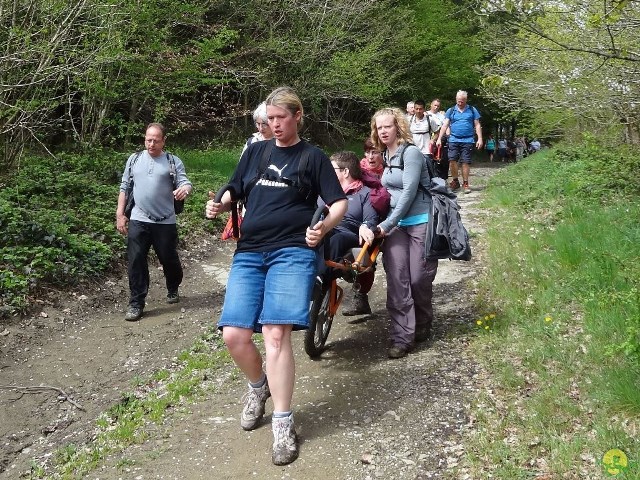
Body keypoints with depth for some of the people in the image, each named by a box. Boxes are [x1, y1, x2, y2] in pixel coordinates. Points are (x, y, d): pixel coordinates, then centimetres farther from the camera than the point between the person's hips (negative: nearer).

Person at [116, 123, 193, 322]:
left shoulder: (173, 162, 2)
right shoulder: (134, 159, 10)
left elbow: (185, 182, -7)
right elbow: (124, 188, 13)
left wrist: (185, 189, -33)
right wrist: (120, 215, 7)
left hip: (165, 222, -1)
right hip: (138, 221, 1)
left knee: (170, 260, 11)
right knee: (135, 262, -2)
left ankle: (173, 290, 39)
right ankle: (136, 304, 6)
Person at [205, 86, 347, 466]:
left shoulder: (313, 157, 7)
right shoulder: (255, 151, 16)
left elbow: (340, 203, 6)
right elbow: (234, 192, 22)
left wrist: (323, 228, -12)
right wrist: (219, 206, 0)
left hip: (292, 252, -4)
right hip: (249, 253, 4)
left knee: (276, 334, -17)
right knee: (234, 335, -6)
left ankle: (283, 425, -4)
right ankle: (259, 387, 26)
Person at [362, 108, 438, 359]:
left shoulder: (410, 152, -10)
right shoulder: (385, 155, 12)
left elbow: (409, 192, -16)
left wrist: (387, 224, -16)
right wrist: (384, 224, 12)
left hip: (420, 222, -6)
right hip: (394, 223, 6)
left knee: (419, 279, -1)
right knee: (397, 280, -6)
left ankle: (423, 326, 24)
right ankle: (402, 337, -3)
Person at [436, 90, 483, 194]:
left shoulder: (472, 110, 9)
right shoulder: (451, 111, 10)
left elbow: (477, 125, 8)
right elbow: (445, 125, 5)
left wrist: (480, 139, -1)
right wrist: (439, 139, -4)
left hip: (467, 141, -1)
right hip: (454, 140, 1)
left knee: (465, 162, -1)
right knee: (452, 160, -7)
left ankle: (465, 184, 9)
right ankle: (455, 181, 8)